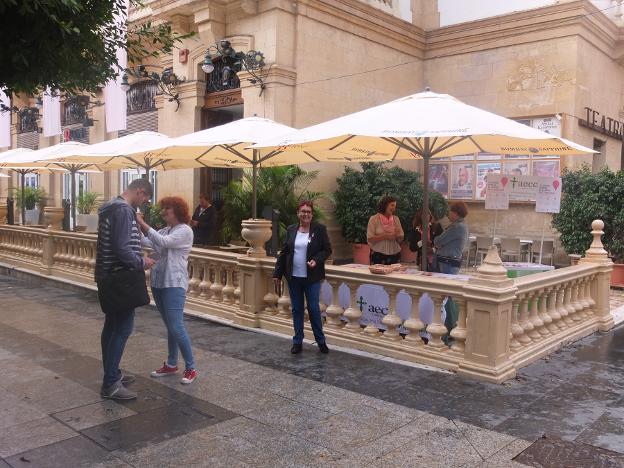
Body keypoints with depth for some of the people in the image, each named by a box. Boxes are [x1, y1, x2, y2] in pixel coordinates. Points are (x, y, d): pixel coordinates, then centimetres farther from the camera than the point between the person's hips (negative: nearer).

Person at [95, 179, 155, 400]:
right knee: (123, 329, -6)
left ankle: (112, 374, 26)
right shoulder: (124, 210, -19)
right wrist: (141, 262, -12)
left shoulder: (112, 207, 14)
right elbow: (121, 248, -25)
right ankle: (110, 384, -2)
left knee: (112, 326, 16)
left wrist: (138, 257, 15)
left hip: (108, 278, 11)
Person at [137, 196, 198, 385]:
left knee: (176, 327, -9)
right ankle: (171, 365, 24)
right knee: (170, 327, 15)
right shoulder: (164, 230, 14)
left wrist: (142, 223, -24)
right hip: (158, 283, 7)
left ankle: (191, 368, 2)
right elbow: (146, 242, 1)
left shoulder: (185, 231, -9)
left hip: (174, 284, -7)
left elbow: (163, 242, -23)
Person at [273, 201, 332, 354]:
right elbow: (283, 252, 9)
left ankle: (321, 341, 15)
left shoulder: (320, 229, -2)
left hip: (312, 277, -3)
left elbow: (327, 250, 0)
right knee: (296, 309, 9)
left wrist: (316, 260, -18)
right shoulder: (291, 230, 6)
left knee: (314, 309, 0)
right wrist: (277, 273, 7)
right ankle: (297, 342, 20)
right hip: (293, 277, 3)